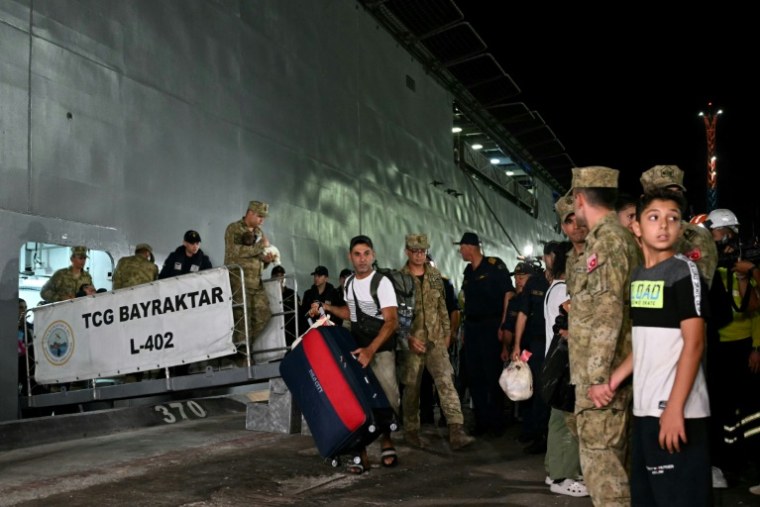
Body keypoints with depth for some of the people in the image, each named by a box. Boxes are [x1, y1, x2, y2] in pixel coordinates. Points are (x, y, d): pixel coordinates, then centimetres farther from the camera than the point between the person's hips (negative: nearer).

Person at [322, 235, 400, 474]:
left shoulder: (382, 283, -11)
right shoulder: (349, 282, 11)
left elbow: (391, 321, -20)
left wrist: (371, 349, -30)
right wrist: (329, 308, 14)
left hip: (381, 350, -5)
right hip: (356, 349, 5)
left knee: (387, 400, -10)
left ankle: (386, 439, 19)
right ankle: (361, 453, 2)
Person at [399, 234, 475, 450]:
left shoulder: (435, 275, 9)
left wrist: (447, 332, 15)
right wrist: (409, 337, -14)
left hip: (436, 340, 3)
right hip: (412, 342, -2)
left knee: (446, 381, -10)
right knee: (412, 388, 7)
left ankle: (456, 432, -15)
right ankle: (411, 431, 23)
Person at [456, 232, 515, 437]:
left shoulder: (495, 265, -8)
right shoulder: (468, 271, 14)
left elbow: (509, 293, -12)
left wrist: (504, 325, -17)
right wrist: (465, 328, 14)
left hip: (491, 326, -7)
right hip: (472, 327, 7)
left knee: (493, 374, -2)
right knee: (475, 375, 8)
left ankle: (496, 423, 9)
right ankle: (481, 421, 18)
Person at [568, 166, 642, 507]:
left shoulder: (606, 240, -15)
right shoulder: (621, 237, 16)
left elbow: (607, 314, -22)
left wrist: (597, 375, -22)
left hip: (601, 372, -10)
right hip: (613, 371, 10)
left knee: (599, 459, -5)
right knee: (614, 457, 16)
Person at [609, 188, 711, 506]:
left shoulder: (683, 271, -9)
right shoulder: (638, 275, 12)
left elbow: (694, 343, -15)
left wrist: (675, 407, -20)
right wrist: (615, 379, 14)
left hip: (676, 409, -7)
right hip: (645, 406, 7)